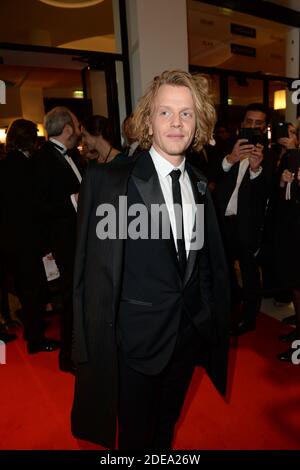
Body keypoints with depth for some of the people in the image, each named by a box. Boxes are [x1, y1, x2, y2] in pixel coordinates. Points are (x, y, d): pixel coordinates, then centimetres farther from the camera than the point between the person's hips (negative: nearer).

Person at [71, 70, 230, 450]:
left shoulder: (199, 184, 1)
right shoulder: (107, 180, -17)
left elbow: (210, 260, 7)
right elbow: (93, 273, -16)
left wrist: (213, 318, 8)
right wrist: (95, 345, -13)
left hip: (191, 331, 5)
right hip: (138, 335, -4)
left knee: (167, 425, 29)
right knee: (135, 434, 21)